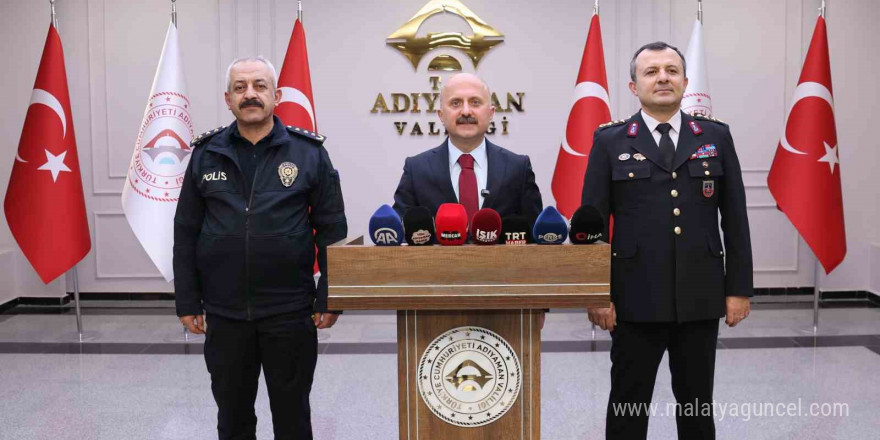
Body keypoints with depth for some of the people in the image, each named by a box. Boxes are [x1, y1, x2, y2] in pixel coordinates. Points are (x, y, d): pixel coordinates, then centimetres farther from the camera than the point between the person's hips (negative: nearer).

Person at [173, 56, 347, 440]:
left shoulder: (309, 152, -2)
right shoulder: (206, 155, 3)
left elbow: (332, 232, -2)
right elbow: (186, 234, 5)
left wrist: (329, 299, -5)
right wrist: (187, 302, 2)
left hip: (290, 312, -2)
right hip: (223, 313, 2)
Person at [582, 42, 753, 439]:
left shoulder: (716, 137, 6)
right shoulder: (610, 141, 0)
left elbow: (735, 219, 6)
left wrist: (739, 288, 2)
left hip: (701, 298, 2)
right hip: (635, 299, -2)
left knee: (697, 404, 15)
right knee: (627, 404, 10)